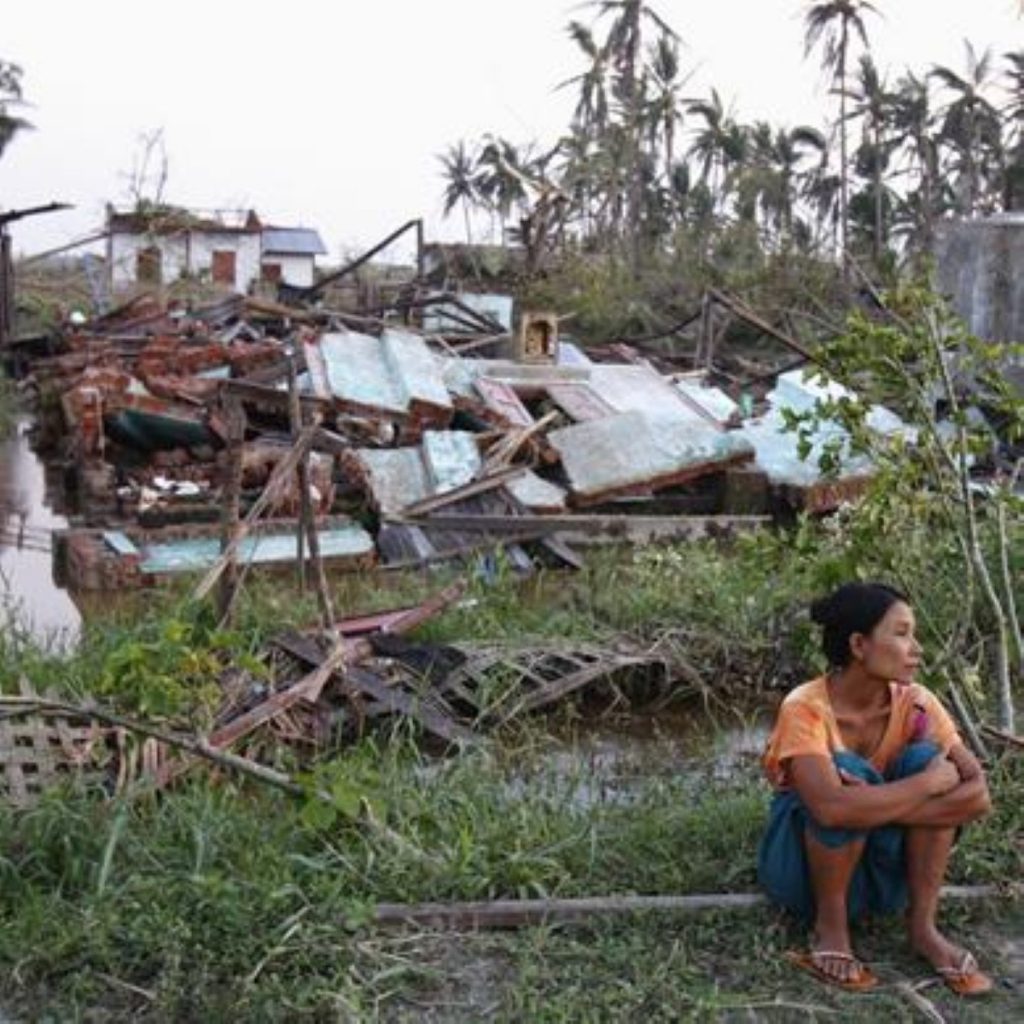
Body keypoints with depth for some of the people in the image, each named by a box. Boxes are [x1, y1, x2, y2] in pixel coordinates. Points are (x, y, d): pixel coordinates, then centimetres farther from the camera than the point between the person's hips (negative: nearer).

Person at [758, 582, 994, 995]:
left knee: (925, 758, -20)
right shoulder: (807, 708, -25)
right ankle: (830, 925, -14)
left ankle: (923, 926, -12)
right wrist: (927, 783, -33)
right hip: (806, 864, -4)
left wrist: (875, 806, -32)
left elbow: (977, 795, -20)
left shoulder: (914, 703, -11)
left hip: (879, 871, 4)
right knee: (848, 771, -32)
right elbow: (832, 807, -42)